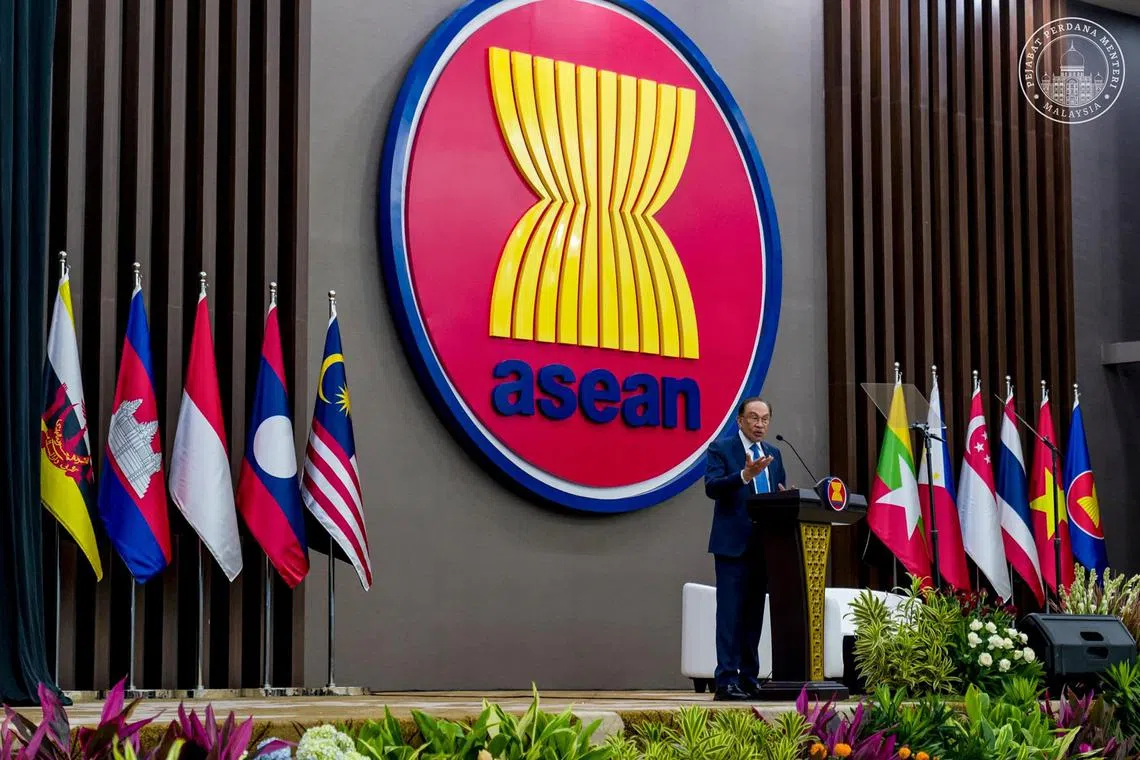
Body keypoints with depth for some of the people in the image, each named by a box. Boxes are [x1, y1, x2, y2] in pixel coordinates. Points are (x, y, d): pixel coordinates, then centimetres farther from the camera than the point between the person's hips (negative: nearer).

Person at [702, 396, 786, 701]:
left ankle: (749, 679, 14)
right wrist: (745, 475, -30)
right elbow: (711, 487, -16)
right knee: (730, 613, -8)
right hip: (733, 544, -6)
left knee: (754, 615, 9)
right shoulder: (721, 448, -2)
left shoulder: (773, 454, 17)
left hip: (763, 546, 6)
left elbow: (780, 494, 22)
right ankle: (727, 681, -8)